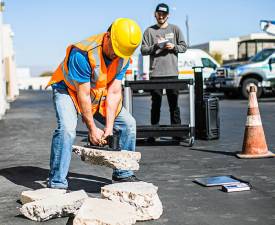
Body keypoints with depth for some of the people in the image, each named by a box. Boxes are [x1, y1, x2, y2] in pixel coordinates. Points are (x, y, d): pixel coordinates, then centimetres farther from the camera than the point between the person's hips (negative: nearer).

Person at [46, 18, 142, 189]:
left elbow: (114, 92, -15)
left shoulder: (123, 56, -16)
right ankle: (57, 183, -22)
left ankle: (123, 174, 14)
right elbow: (83, 95, -30)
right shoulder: (82, 53, -36)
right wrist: (92, 128, -25)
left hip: (99, 94, 6)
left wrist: (109, 127, -21)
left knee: (128, 123, 1)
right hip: (68, 90, -6)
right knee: (67, 129, -30)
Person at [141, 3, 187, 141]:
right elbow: (143, 50, 5)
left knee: (174, 103, 1)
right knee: (156, 104, 2)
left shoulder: (175, 29, 11)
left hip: (172, 73, 0)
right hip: (155, 73, 0)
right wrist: (156, 46, -11)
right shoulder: (149, 31, 9)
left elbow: (184, 47, 11)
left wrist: (174, 47, -8)